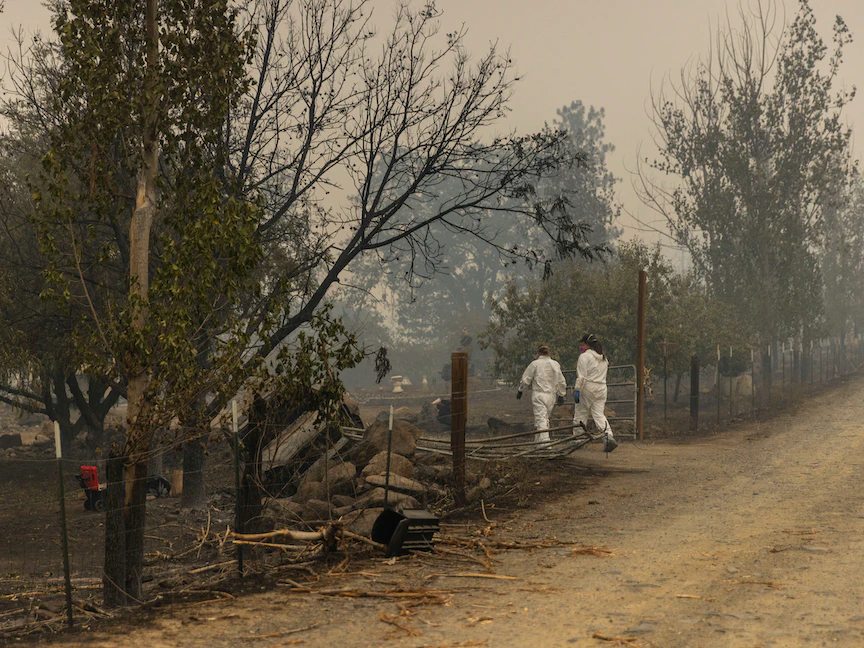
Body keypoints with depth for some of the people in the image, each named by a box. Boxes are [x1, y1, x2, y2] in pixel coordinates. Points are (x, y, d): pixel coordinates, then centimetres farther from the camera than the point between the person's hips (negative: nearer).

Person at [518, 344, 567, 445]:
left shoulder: (535, 364, -6)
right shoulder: (556, 364, 7)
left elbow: (525, 380, -3)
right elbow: (561, 382, 13)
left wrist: (520, 390, 13)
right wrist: (561, 395, 24)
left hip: (538, 394, -5)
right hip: (551, 395, 5)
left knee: (541, 418, -9)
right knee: (545, 417, 16)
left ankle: (544, 439, -23)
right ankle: (538, 440, 22)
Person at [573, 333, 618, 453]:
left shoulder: (585, 356, -7)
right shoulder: (603, 357, 15)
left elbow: (581, 376, -13)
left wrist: (577, 390, -14)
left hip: (588, 388, -6)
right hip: (602, 388, 6)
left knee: (580, 414, 5)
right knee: (599, 414, 1)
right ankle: (608, 436, -21)